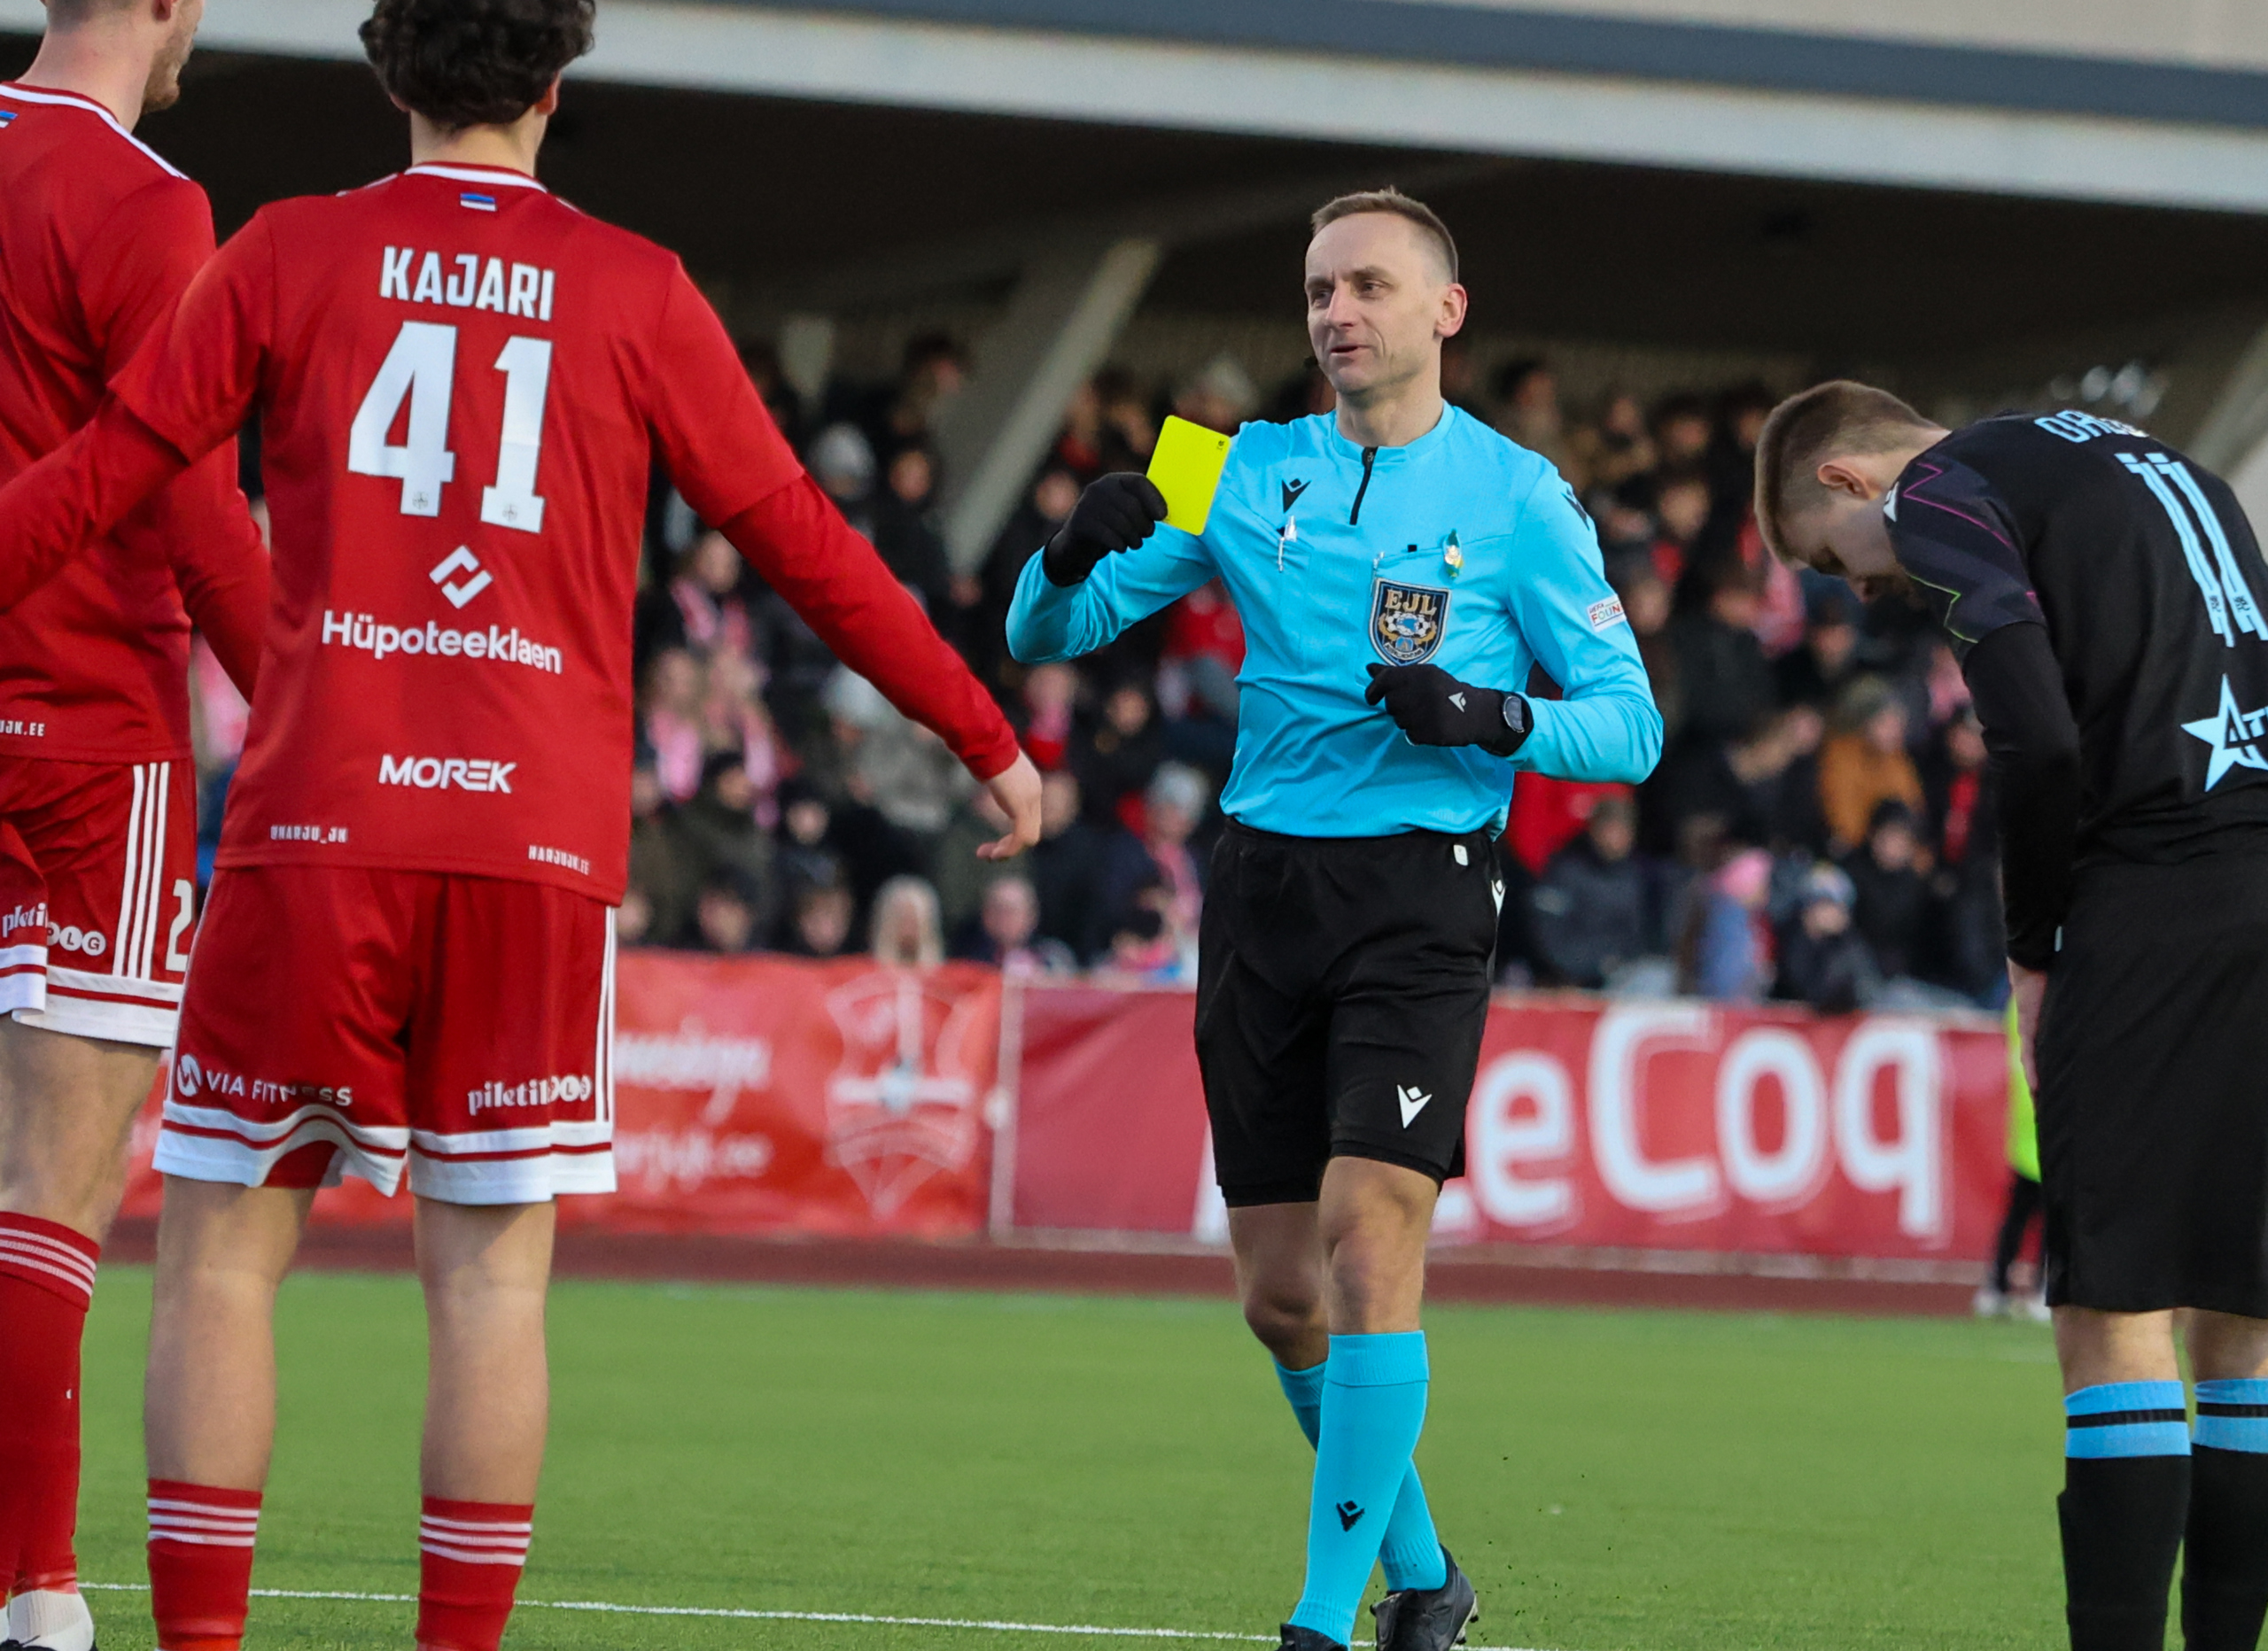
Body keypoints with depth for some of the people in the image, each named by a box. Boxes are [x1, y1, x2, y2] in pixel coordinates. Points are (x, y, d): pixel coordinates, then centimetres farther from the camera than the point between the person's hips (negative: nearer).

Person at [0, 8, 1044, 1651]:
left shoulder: (292, 254, 6)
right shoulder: (636, 292, 7)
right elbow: (802, 541, 11)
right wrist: (987, 738, 21)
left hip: (314, 832, 0)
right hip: (541, 840, 1)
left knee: (222, 1248, 5)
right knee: (493, 1272, 4)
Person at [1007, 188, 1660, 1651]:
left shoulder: (1516, 497, 1)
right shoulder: (1249, 473, 11)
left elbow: (1630, 727, 0)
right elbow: (1046, 634, 11)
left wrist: (1494, 717, -18)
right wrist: (1076, 552, -12)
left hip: (1420, 892, -4)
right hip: (1264, 885, 4)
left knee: (1367, 1237, -17)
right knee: (1281, 1288, 4)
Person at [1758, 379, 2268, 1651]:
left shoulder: (1940, 492, 2)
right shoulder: (2160, 465, 27)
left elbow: (2040, 740, -11)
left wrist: (2034, 955, 1)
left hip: (2164, 880, -8)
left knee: (2115, 1303, -6)